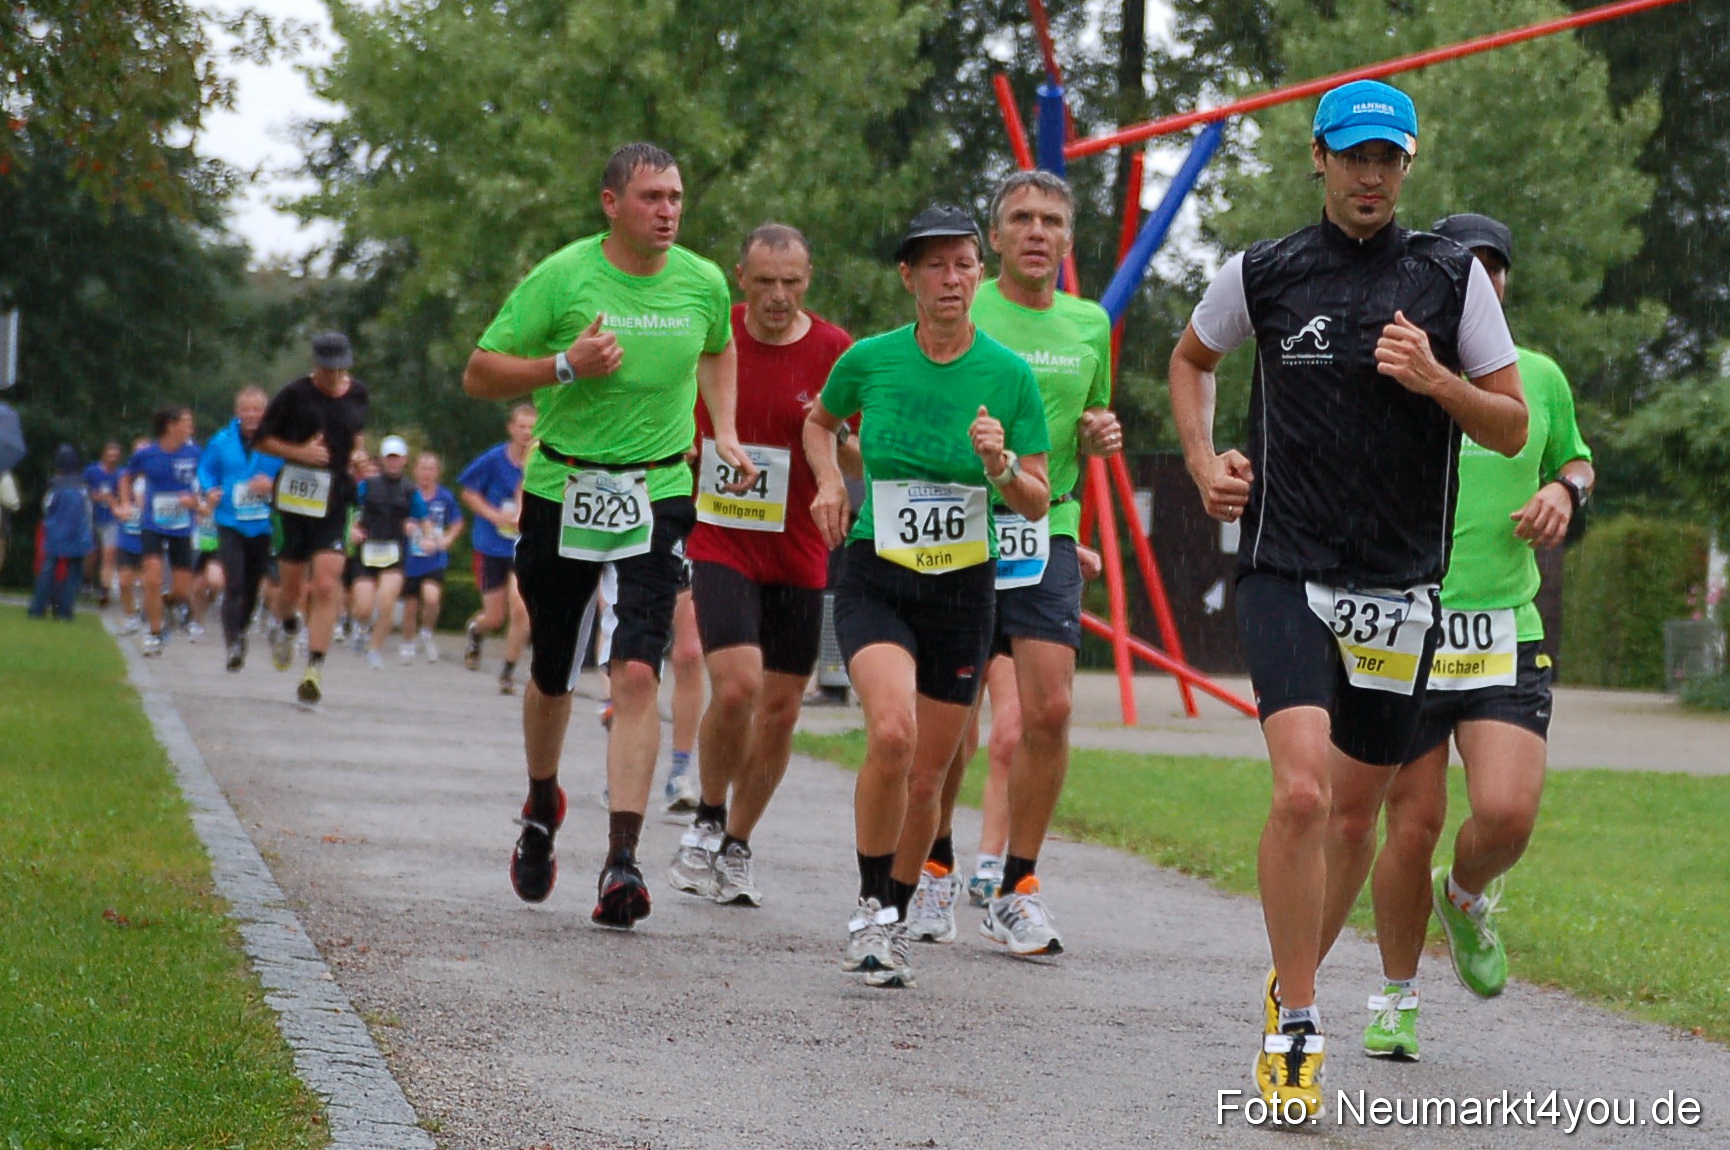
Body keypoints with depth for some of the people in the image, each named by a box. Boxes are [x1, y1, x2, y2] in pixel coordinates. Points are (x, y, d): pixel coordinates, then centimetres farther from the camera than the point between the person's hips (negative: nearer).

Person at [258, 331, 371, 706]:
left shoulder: (360, 396, 6)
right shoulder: (295, 395, -5)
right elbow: (263, 440, 2)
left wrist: (360, 449, 5)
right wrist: (299, 452, -13)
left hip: (335, 501, 1)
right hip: (294, 495, -1)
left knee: (326, 585, -12)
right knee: (291, 584, 9)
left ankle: (315, 669, -14)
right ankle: (286, 626, 45)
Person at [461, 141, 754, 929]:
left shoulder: (704, 283, 2)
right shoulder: (561, 279, -8)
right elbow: (478, 375, -5)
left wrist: (724, 433, 12)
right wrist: (565, 367, -20)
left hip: (657, 495, 1)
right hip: (561, 490, -1)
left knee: (637, 673, -15)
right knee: (552, 672, 12)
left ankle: (621, 863, -18)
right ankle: (542, 804, 42)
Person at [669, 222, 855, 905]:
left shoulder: (835, 351, -4)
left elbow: (866, 464, 0)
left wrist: (838, 439, -20)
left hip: (798, 555, 1)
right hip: (719, 544, -1)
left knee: (780, 710, 5)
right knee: (736, 686, -19)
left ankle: (736, 847, 24)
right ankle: (707, 820, 5)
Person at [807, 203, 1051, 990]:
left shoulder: (1010, 374, -4)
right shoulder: (869, 359, -3)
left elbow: (1037, 504, -1)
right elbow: (819, 422, 19)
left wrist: (1001, 466, -20)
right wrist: (829, 479, 1)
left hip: (963, 590, 1)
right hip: (875, 579, -1)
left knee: (927, 776, 7)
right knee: (892, 732, -26)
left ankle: (897, 918, 31)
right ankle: (871, 908, -10)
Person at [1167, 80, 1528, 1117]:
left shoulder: (1452, 278, 2)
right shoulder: (1263, 275, 2)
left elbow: (1512, 427, 4)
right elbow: (1192, 358, 23)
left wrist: (1435, 381, -14)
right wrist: (1204, 461, 9)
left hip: (1400, 585, 2)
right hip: (1286, 572, -2)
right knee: (1302, 792, -18)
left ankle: (1296, 975, 35)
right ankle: (1294, 1031, -10)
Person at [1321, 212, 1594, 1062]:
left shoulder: (1540, 378, 10)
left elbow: (1575, 459, 27)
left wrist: (1564, 491, 5)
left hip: (1506, 634, 2)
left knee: (1508, 813, -16)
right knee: (1413, 825, -2)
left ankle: (1466, 899, 20)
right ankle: (1396, 999, 20)